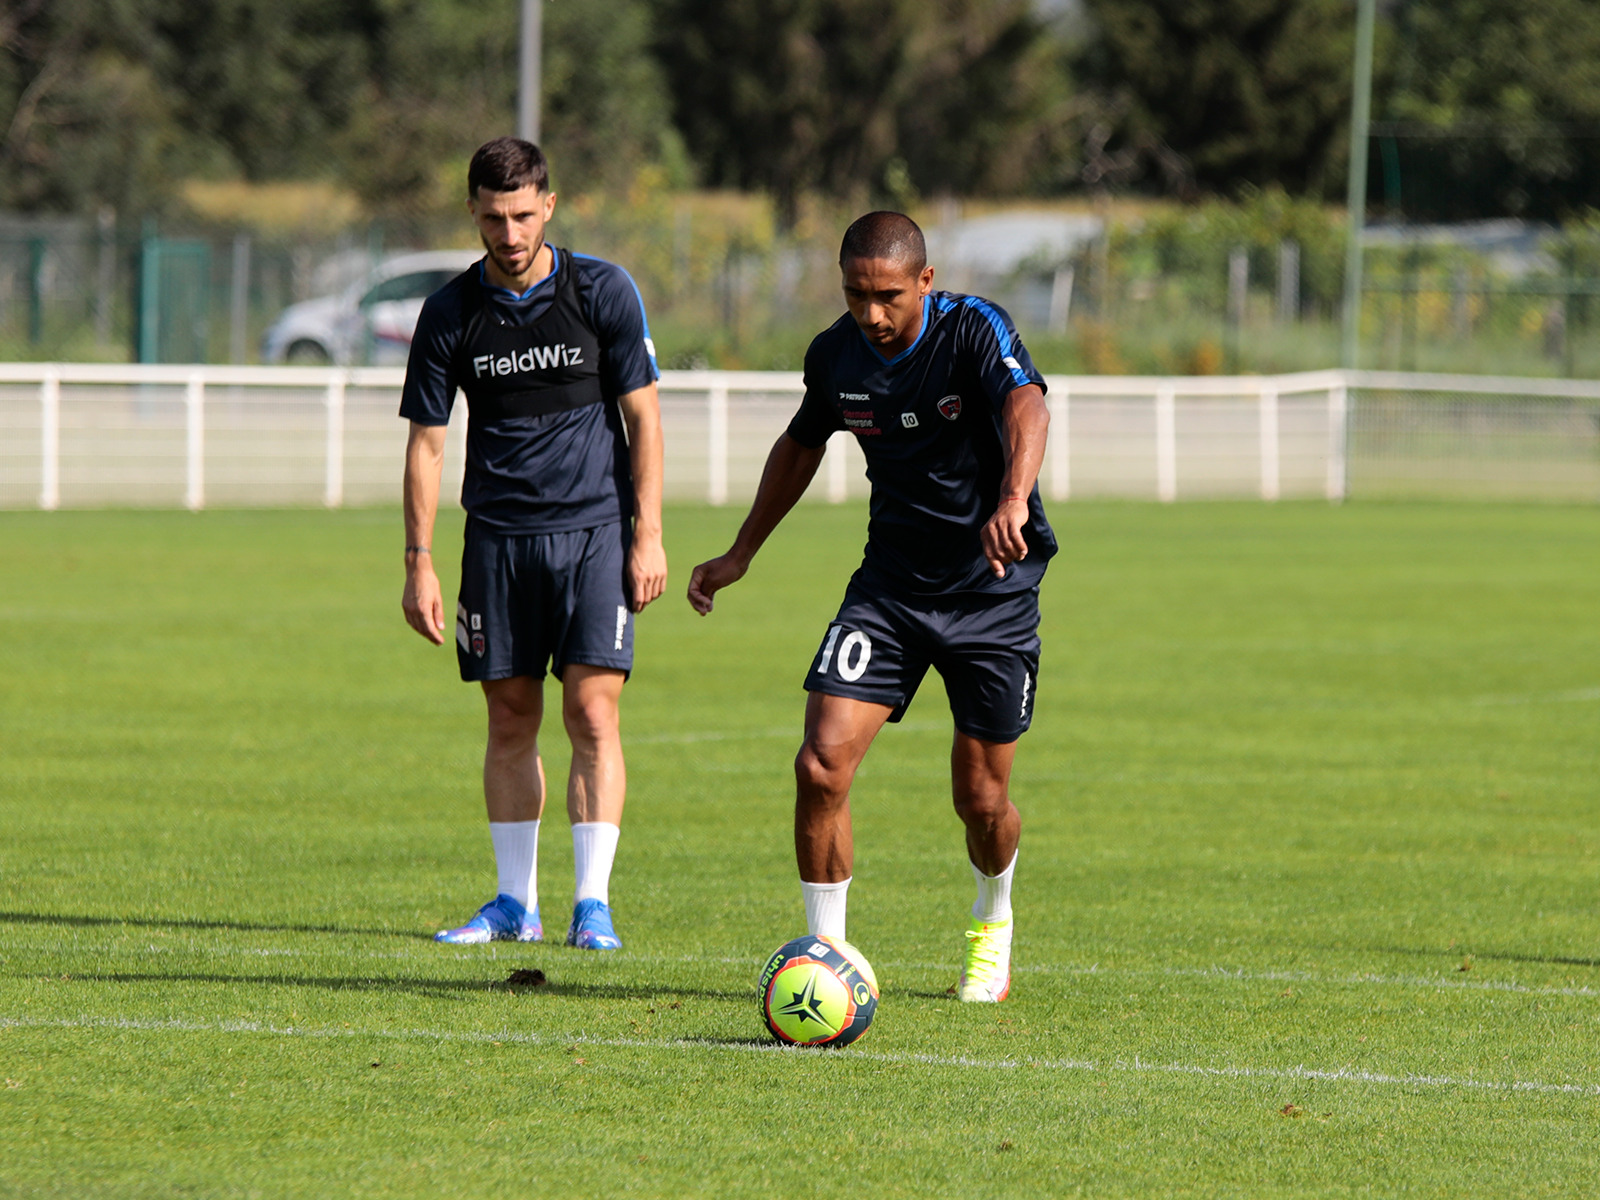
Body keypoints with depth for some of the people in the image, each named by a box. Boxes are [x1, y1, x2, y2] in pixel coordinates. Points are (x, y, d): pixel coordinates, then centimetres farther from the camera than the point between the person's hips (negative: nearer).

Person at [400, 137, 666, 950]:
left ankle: (593, 904, -7)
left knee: (592, 713, -10)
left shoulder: (603, 293, -4)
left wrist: (647, 534, -4)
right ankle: (516, 903, 14)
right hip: (498, 538, 2)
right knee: (510, 721, 5)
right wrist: (418, 562, 0)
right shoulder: (450, 312, 0)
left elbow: (643, 416, 1)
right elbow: (425, 441, 5)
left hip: (595, 529, -2)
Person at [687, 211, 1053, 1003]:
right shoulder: (835, 355, -4)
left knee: (982, 798, 4)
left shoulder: (975, 331, -19)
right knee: (822, 764, -15)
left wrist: (1013, 500, -60)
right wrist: (740, 554, 21)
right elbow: (801, 446, 17)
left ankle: (993, 924, 37)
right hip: (890, 582, 3)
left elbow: (1027, 408, -40)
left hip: (994, 587, -3)